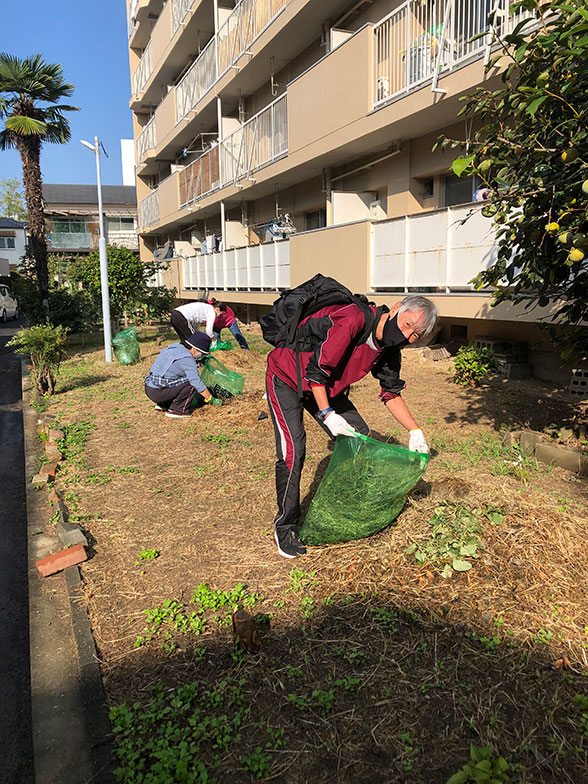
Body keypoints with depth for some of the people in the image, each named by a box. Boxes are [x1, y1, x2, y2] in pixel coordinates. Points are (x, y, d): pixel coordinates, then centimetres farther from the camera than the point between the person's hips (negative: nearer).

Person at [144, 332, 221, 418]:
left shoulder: (175, 346, 9)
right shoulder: (187, 359, -16)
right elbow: (197, 382, -18)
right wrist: (211, 400, -10)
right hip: (158, 393, -9)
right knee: (192, 383, -10)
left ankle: (162, 405, 19)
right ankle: (177, 410, -6)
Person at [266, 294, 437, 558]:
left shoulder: (389, 350, -7)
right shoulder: (351, 320, -33)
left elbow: (391, 394, 6)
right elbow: (316, 369, -30)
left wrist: (415, 432, -1)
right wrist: (327, 415, -27)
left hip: (327, 386, 8)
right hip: (286, 378, -8)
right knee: (293, 450, -19)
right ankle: (285, 528, -2)